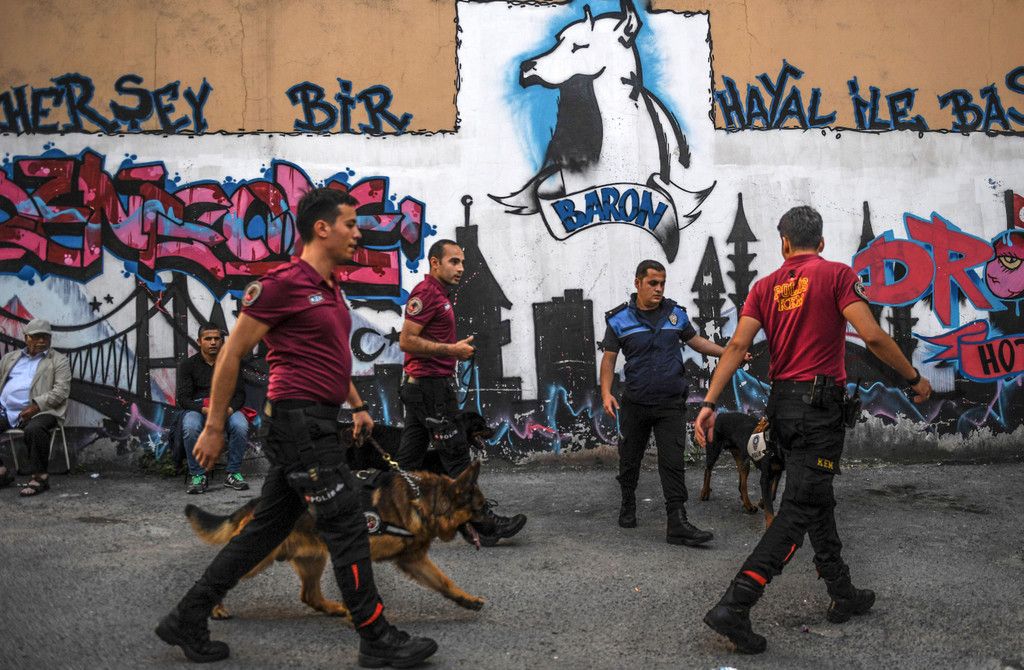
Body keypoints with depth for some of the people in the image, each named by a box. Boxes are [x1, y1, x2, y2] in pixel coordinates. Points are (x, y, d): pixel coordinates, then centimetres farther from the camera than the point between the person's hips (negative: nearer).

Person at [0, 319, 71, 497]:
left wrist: (36, 405, -16)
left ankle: (40, 477, -23)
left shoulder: (58, 360, 9)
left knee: (34, 429, -36)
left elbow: (61, 390, -3)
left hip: (38, 411, -5)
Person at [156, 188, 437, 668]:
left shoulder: (329, 289, 15)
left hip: (313, 424, 10)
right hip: (300, 421, -10)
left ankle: (188, 620, 26)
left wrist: (357, 405, 21)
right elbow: (231, 355, -10)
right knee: (347, 526, -3)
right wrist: (214, 428, -8)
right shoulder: (284, 283, -13)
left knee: (267, 527, 15)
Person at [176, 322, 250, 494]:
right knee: (191, 428, -37)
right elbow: (182, 398, 0)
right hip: (197, 407, -1)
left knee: (241, 426, -33)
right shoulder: (188, 365, 9)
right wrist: (204, 409, -19)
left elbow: (240, 393, 8)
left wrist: (230, 408, -15)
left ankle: (233, 473, -18)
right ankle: (198, 476, -20)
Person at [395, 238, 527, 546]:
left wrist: (458, 348, 14)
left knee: (409, 458, 11)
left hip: (420, 386, 10)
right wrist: (453, 350, -18)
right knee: (456, 456, -5)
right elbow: (406, 341, -20)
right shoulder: (426, 293, -13)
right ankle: (482, 522, 1)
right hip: (431, 386, -10)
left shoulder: (438, 295, 20)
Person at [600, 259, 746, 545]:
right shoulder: (619, 319, -3)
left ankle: (677, 525, -6)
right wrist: (606, 393, -15)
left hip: (671, 404, 1)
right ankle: (628, 505, 36)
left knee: (673, 462, -5)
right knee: (630, 458, 13)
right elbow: (609, 358, -3)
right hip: (635, 404, 0)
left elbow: (696, 341, 15)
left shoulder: (675, 313, 4)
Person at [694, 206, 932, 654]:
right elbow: (872, 336, -13)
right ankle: (734, 607, -14)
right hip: (820, 403, -6)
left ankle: (843, 595, 31)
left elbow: (738, 345, -3)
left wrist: (709, 403, -6)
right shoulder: (837, 275, -4)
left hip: (782, 404, 6)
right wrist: (915, 378, 1)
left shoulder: (765, 286, 8)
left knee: (818, 499, 19)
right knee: (801, 508, -6)